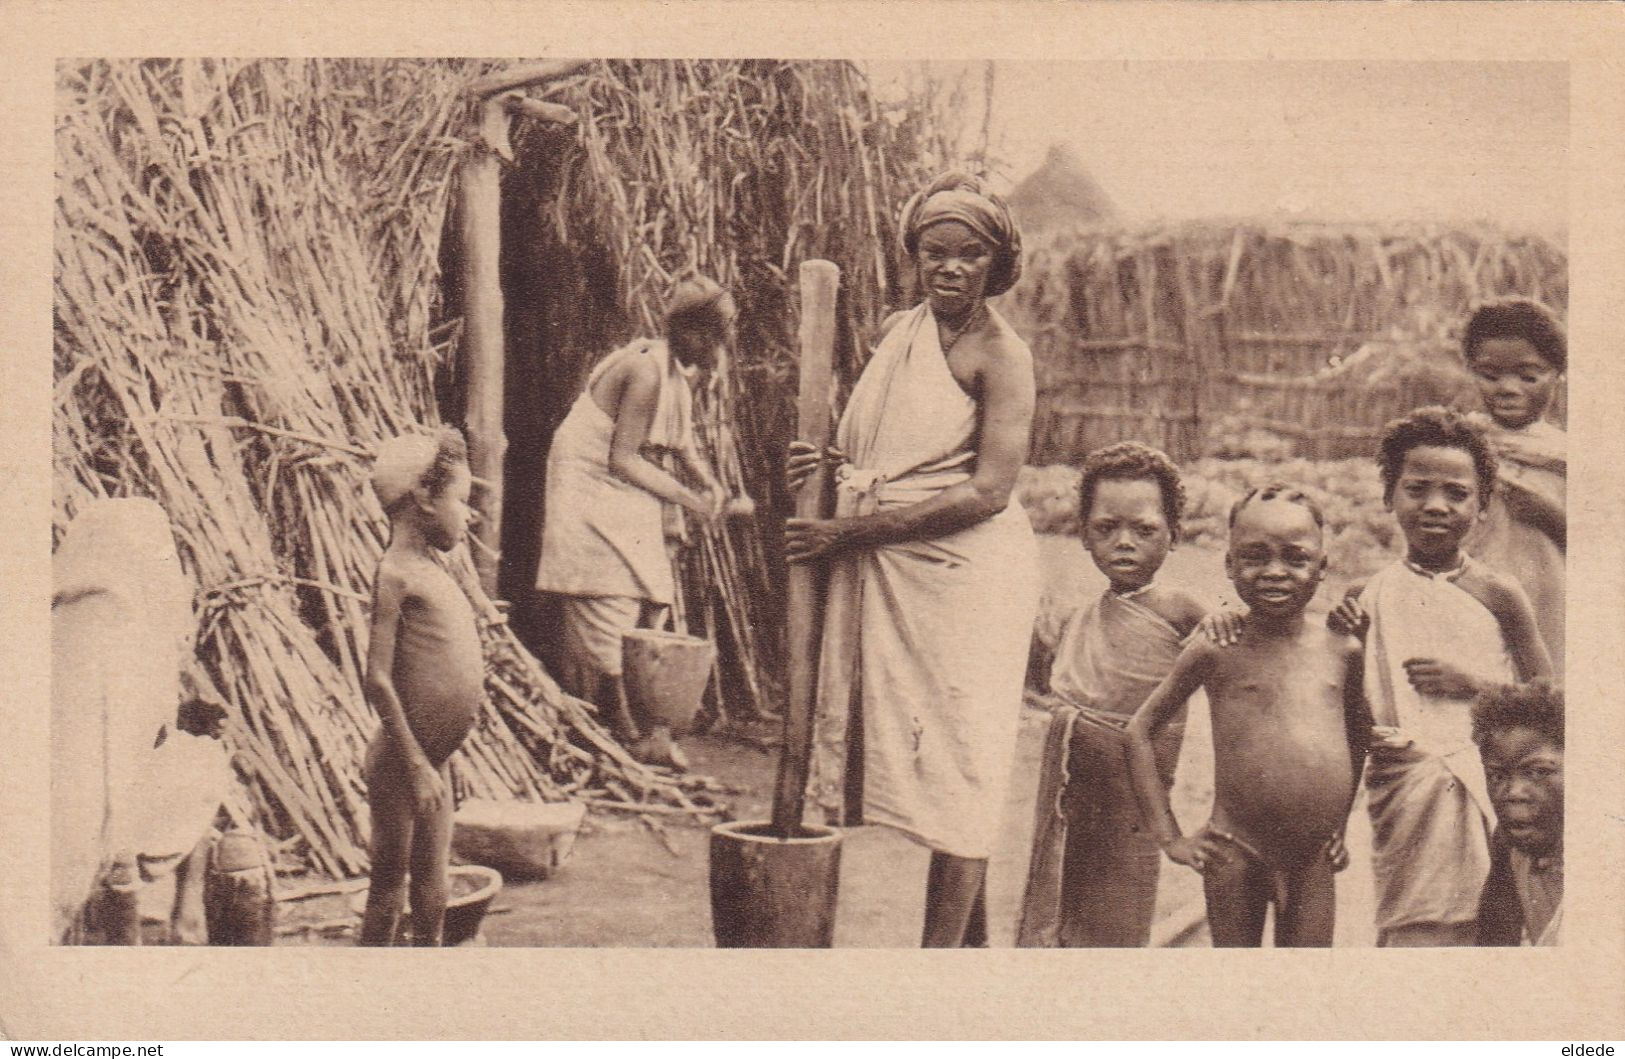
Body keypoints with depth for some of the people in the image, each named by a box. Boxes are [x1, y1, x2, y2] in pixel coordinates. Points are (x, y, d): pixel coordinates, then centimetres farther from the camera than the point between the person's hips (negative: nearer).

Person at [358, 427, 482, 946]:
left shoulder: (432, 568, 12)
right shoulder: (395, 573, -15)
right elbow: (378, 678, -20)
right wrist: (416, 765, -21)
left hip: (434, 759, 9)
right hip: (404, 760, -8)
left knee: (432, 884, 18)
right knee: (389, 884, 2)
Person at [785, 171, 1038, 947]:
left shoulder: (999, 354, -8)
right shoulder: (898, 332, 14)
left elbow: (987, 492, -17)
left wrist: (851, 530, -18)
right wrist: (816, 470, 0)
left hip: (962, 570, -7)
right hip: (882, 569, 7)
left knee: (955, 762, -4)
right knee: (925, 763, 10)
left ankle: (940, 952, 1)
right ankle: (971, 942, 23)